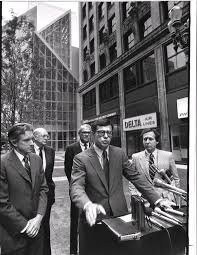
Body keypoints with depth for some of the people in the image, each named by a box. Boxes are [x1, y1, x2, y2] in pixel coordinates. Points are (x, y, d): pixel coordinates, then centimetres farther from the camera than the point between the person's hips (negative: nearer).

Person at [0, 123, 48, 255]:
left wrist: (39, 217, -8)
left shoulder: (36, 159, 0)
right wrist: (24, 225, -12)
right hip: (14, 232, -4)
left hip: (36, 226, 5)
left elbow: (43, 189, 2)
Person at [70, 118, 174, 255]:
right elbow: (76, 187, -19)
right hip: (94, 218, -2)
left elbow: (136, 177, 1)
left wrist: (157, 199, -7)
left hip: (120, 214, 3)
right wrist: (88, 205, -39)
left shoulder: (119, 153, 0)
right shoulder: (81, 158, -11)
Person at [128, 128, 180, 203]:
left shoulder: (168, 155, 3)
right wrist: (136, 195, -4)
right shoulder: (135, 157, 2)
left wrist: (171, 195, 1)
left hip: (165, 200, 1)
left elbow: (176, 179, 11)